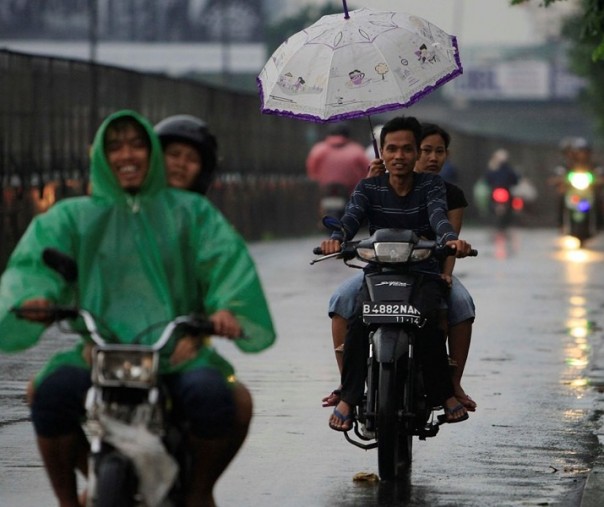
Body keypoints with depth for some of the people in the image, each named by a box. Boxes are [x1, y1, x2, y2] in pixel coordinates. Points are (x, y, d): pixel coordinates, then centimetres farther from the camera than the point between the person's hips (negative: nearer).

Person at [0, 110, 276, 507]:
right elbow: (35, 258, 0)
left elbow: (226, 256, 0)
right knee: (52, 392, -32)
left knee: (214, 396, -32)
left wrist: (228, 307, -23)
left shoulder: (190, 211, 16)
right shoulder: (73, 217, 16)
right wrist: (34, 297, -25)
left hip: (179, 352, 0)